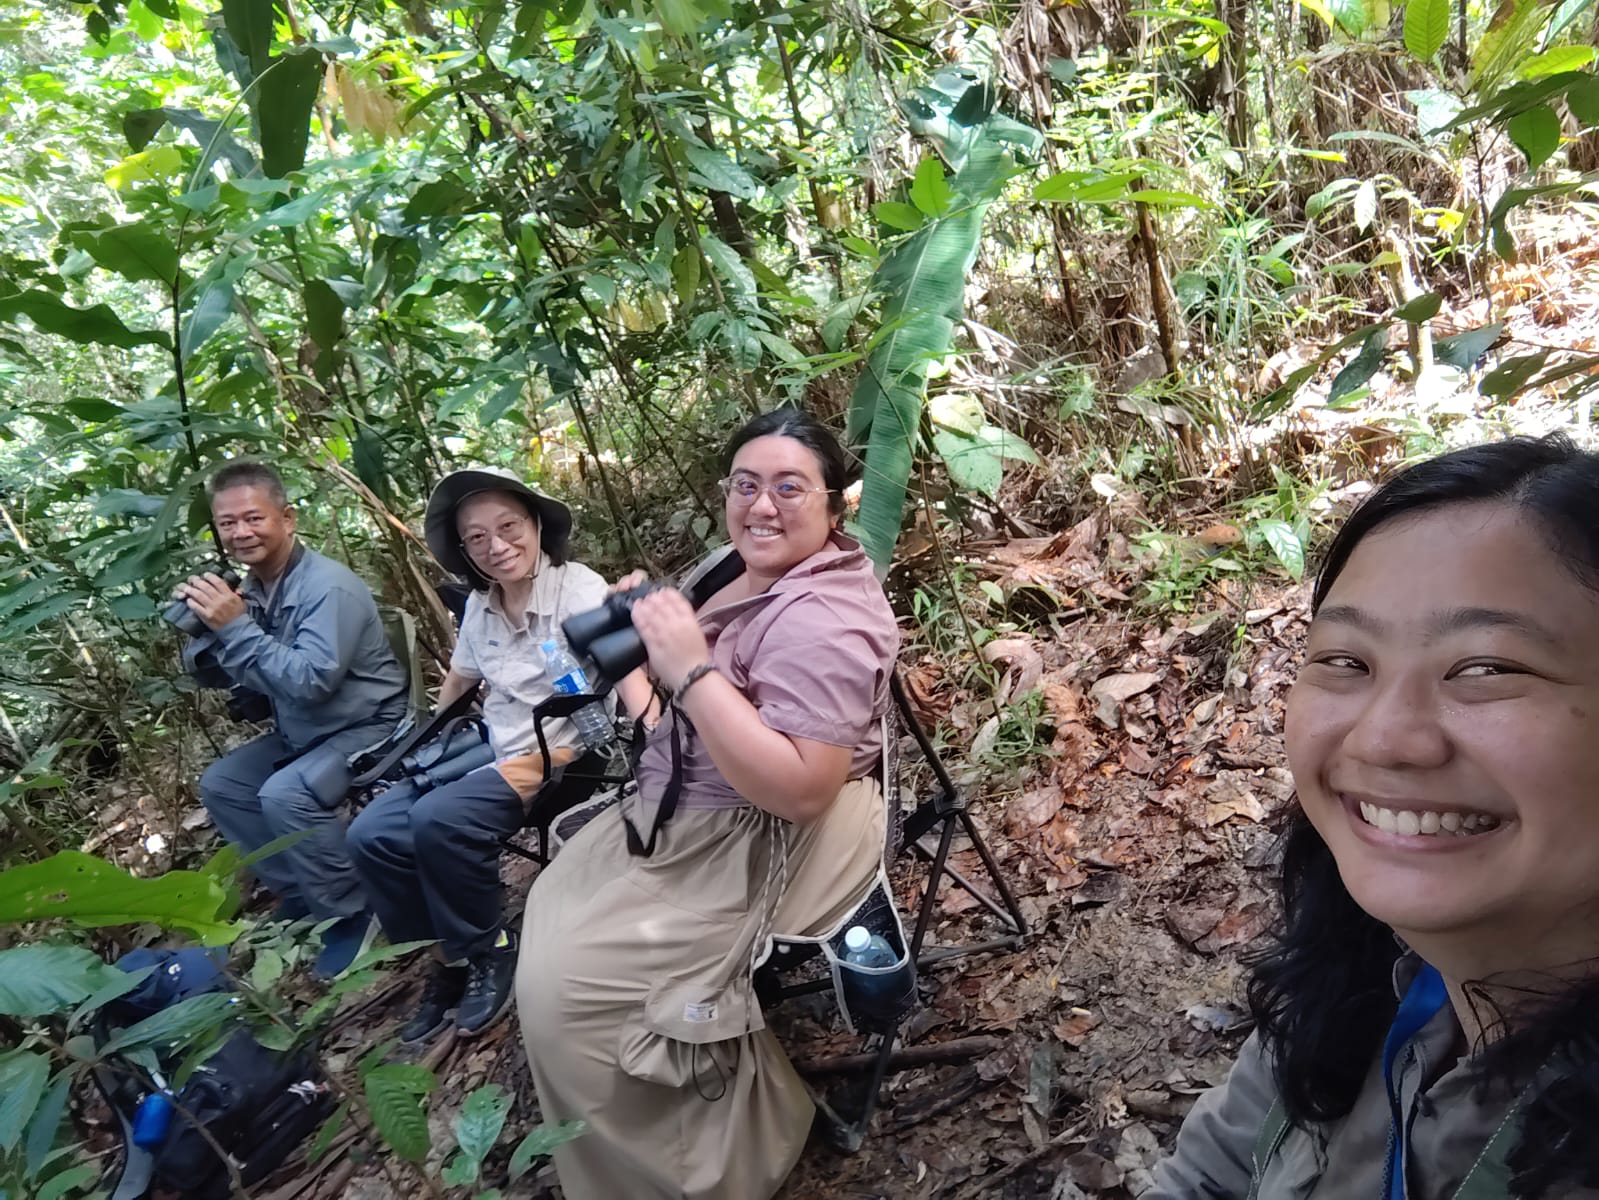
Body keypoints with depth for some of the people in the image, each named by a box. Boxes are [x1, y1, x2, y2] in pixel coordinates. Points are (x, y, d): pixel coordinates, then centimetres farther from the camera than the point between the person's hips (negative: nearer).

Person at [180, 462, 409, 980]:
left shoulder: (328, 587, -23)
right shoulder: (250, 588, 2)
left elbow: (311, 681, -32)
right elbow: (212, 674, 9)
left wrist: (236, 627, -28)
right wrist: (202, 622, -11)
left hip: (369, 727, -10)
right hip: (303, 732, 10)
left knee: (286, 795, -29)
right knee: (220, 784, 11)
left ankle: (352, 912, -9)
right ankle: (301, 895, 20)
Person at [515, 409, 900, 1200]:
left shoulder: (821, 619, -28)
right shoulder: (766, 570, 3)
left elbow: (801, 788, -34)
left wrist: (690, 670, -33)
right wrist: (654, 625, 1)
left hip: (763, 846, -10)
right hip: (690, 811, 11)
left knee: (566, 985, -9)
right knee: (555, 909, 19)